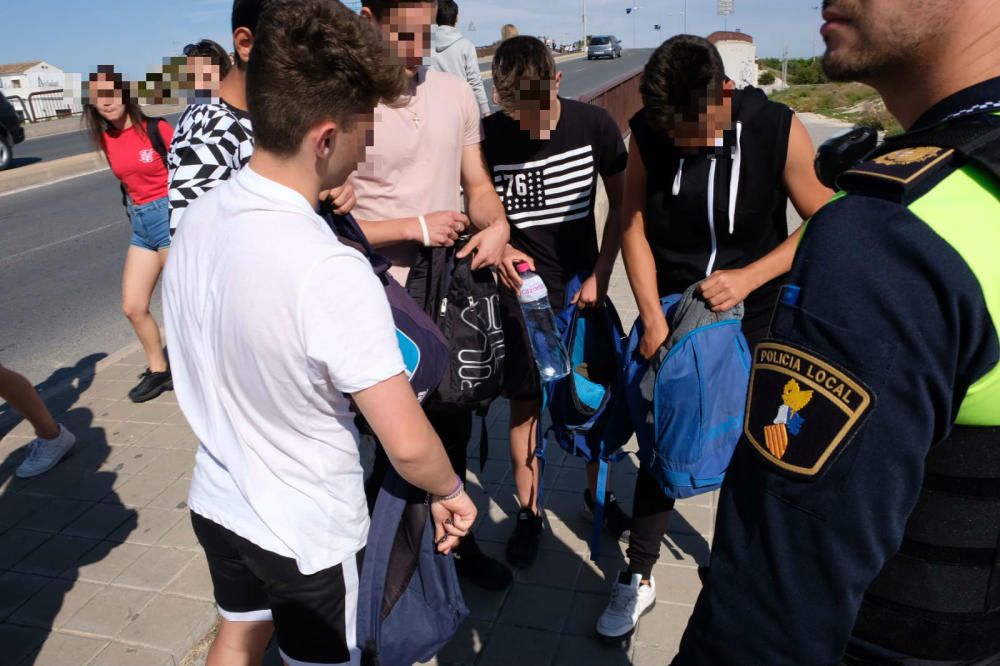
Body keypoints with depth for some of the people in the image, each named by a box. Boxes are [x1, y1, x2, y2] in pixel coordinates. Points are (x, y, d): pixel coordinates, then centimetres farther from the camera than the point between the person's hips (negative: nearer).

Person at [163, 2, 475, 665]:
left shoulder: (197, 220, -10)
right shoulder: (332, 272, -33)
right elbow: (409, 445, -29)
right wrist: (450, 492, -10)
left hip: (217, 502, 6)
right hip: (308, 533, -5)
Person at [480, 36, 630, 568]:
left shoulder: (594, 125, -10)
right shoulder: (487, 137, -13)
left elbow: (621, 204, 1)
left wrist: (600, 275, -6)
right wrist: (499, 248, -21)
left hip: (582, 287, 1)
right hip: (523, 291, -1)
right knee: (525, 404, 7)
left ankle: (597, 491, 35)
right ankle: (528, 511, 25)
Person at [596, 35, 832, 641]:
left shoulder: (780, 130, -15)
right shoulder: (648, 132, -10)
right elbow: (635, 230, -5)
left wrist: (747, 278, -20)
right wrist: (653, 319, -11)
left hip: (752, 318, 0)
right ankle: (639, 578, 22)